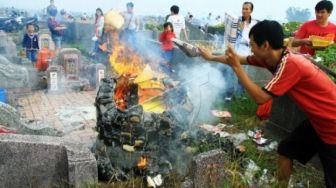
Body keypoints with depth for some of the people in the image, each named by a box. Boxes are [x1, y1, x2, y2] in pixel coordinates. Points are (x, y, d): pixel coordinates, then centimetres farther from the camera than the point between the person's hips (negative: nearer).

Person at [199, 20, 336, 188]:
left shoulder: (290, 64, -30)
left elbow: (260, 97, -28)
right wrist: (211, 57, 21)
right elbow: (242, 59, 11)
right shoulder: (272, 57, -3)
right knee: (285, 151, 17)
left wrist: (236, 67, -22)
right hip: (318, 121, 9)